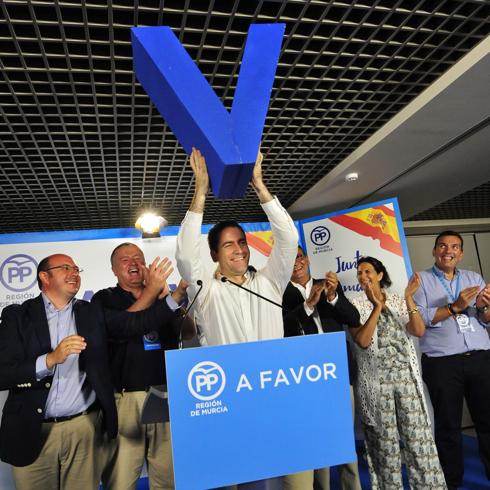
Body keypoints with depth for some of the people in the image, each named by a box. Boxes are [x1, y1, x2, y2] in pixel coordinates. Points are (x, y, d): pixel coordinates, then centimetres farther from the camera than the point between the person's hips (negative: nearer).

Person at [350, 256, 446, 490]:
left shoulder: (398, 300, 6)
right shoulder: (356, 305, -1)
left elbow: (419, 331, -5)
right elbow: (362, 341, -14)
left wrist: (409, 298, -14)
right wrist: (377, 306, -18)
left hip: (406, 376, 2)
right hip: (375, 381, -2)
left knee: (418, 436, 3)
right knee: (385, 441, 7)